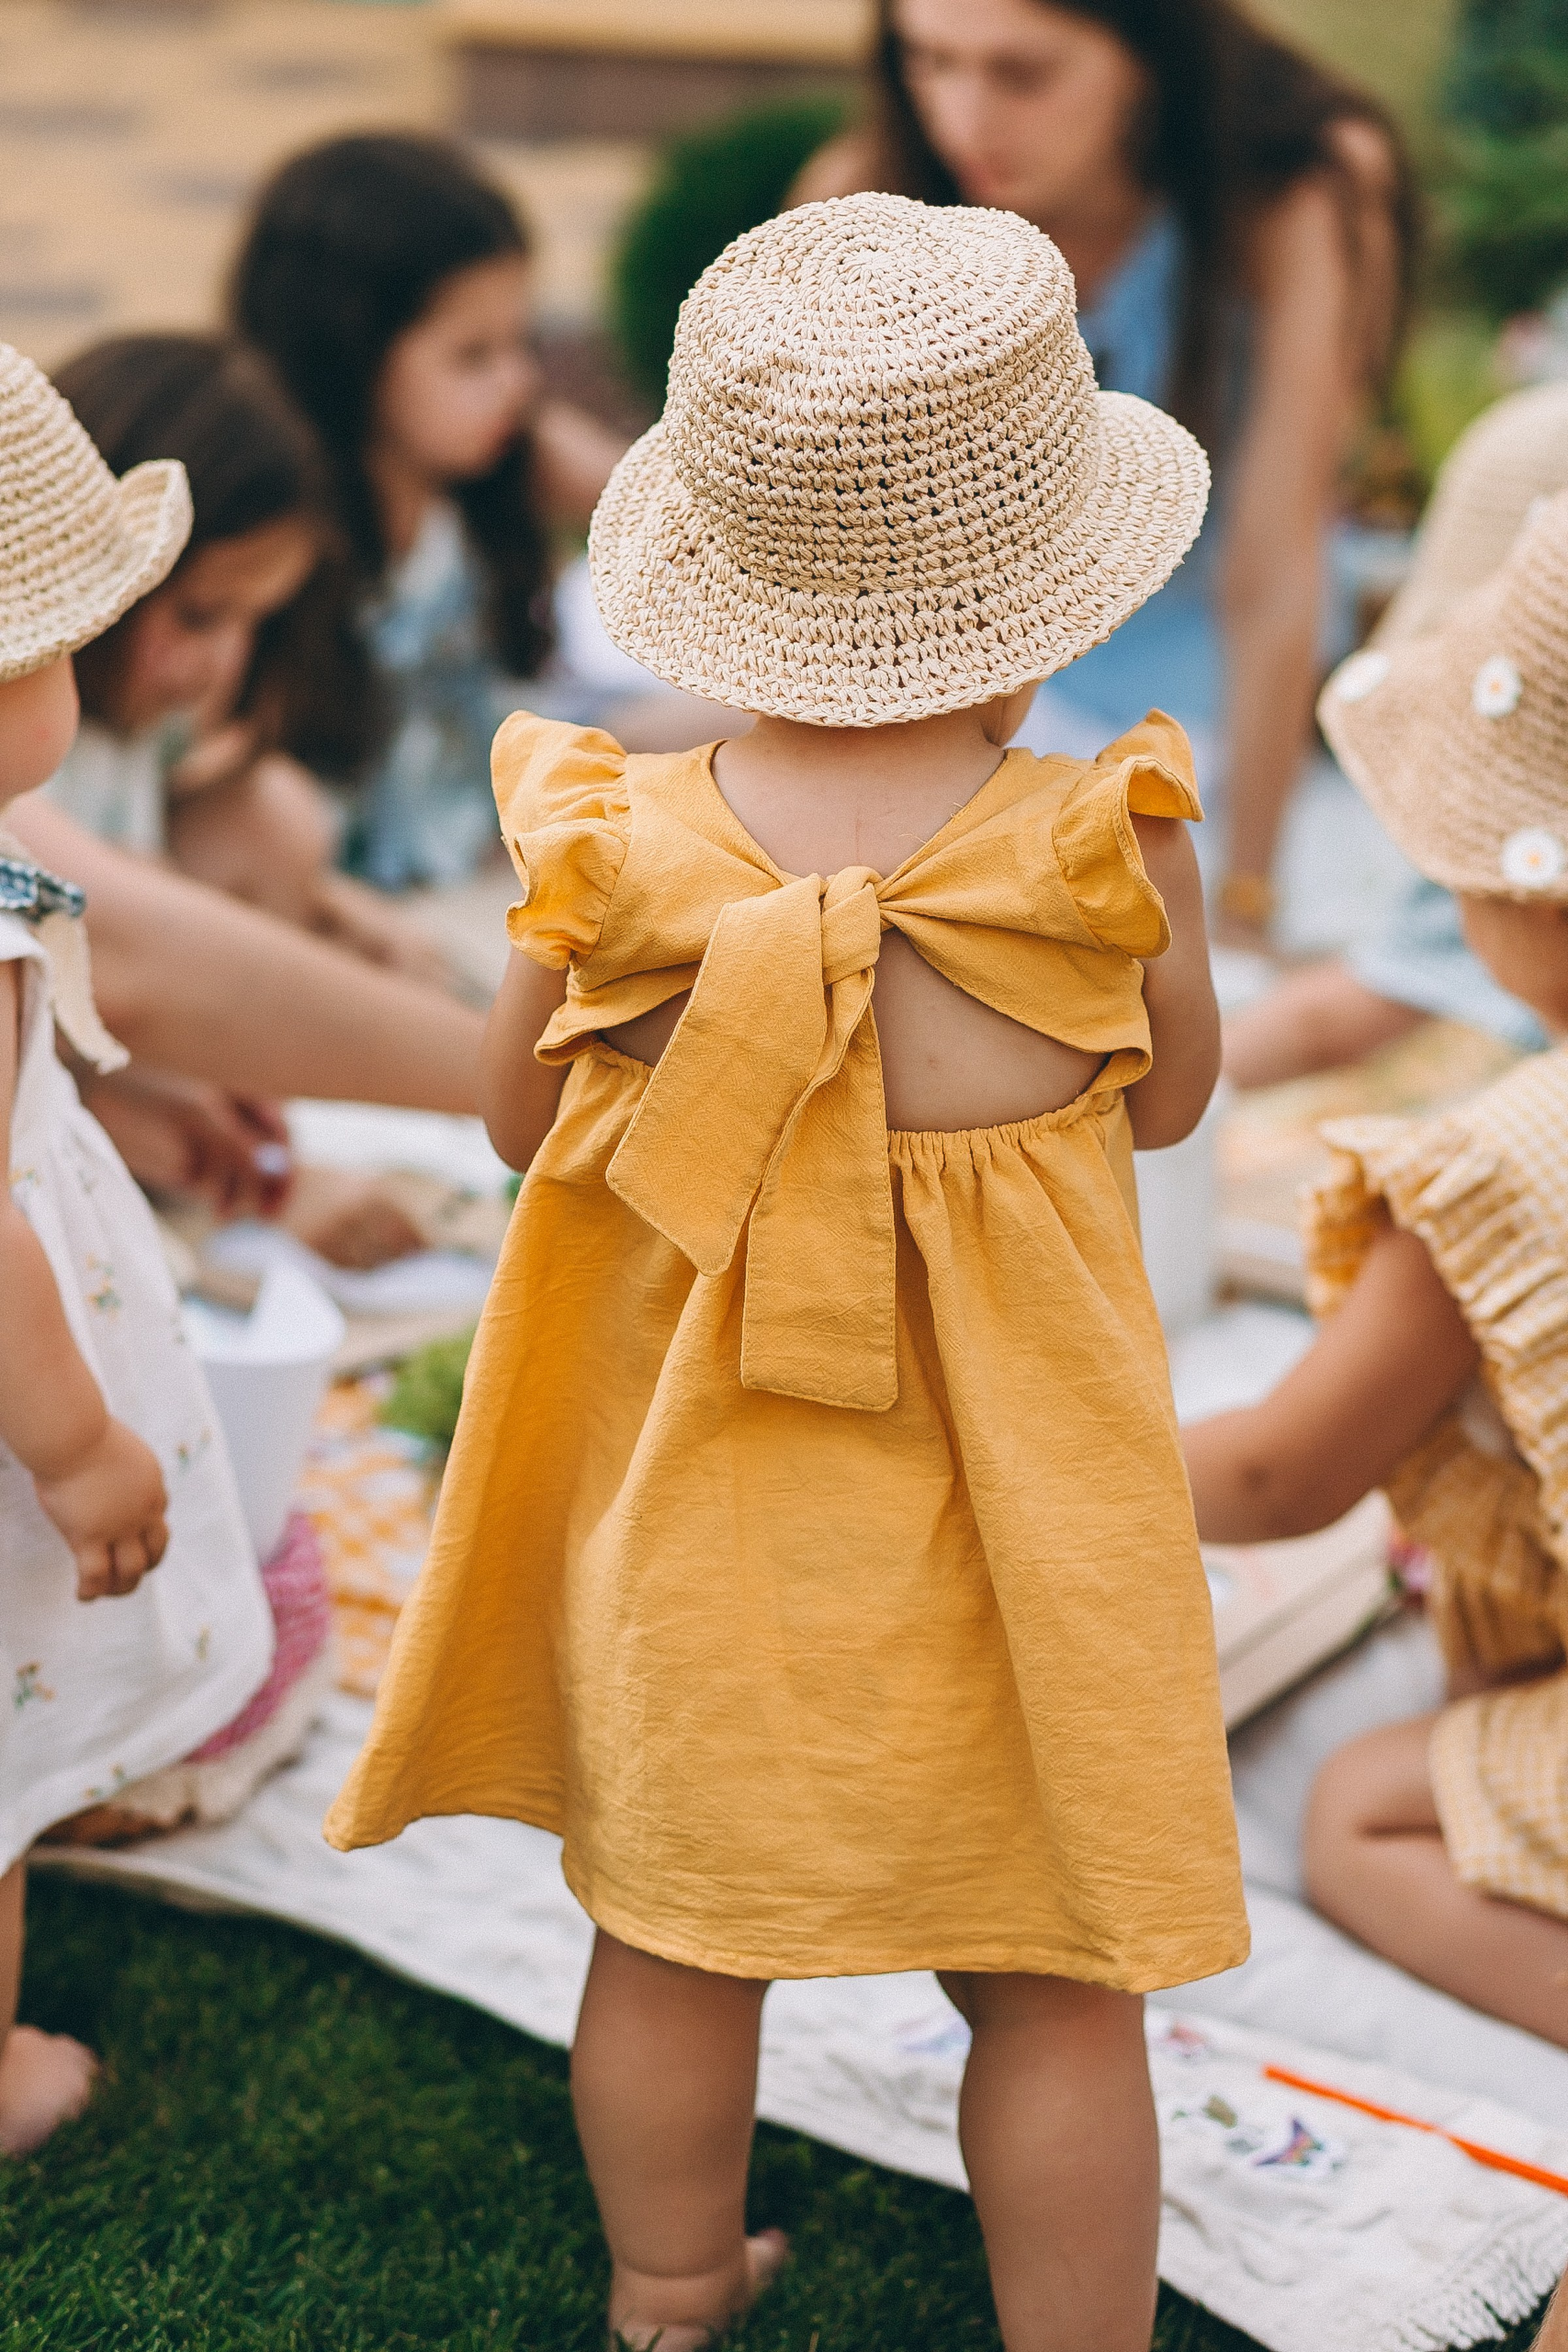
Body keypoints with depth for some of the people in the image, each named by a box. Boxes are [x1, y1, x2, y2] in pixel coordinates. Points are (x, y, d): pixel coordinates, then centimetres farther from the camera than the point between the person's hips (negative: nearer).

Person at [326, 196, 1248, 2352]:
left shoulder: (623, 856, -16)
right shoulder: (1105, 847, -20)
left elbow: (520, 1117, 0)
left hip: (694, 1486, 3)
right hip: (1003, 1510, -2)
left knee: (675, 1932, 23)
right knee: (1055, 1985, 17)